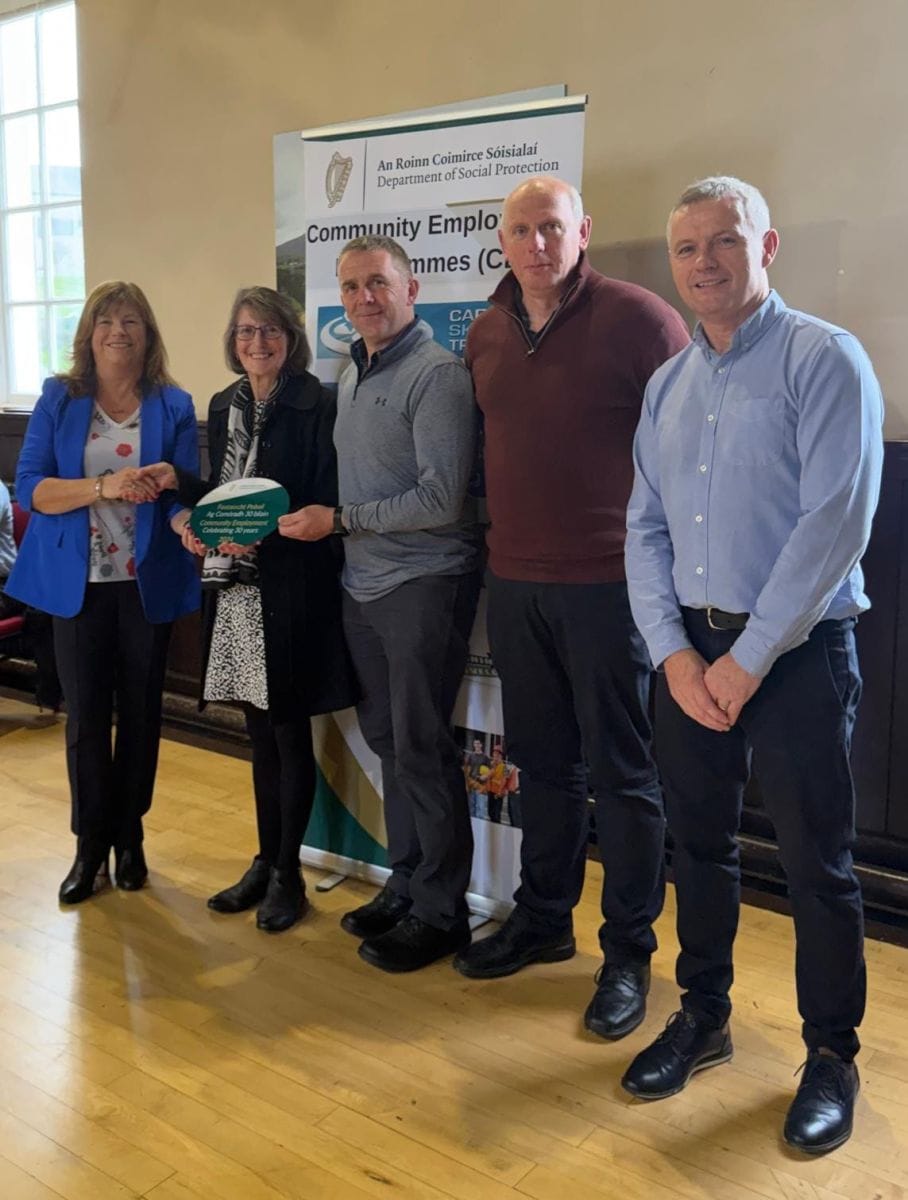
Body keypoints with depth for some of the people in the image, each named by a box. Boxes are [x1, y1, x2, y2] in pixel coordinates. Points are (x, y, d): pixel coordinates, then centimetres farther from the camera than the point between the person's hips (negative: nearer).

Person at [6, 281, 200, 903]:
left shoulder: (174, 405, 1)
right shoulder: (59, 399, 1)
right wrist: (103, 486, -21)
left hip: (148, 582, 0)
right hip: (77, 581, 0)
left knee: (140, 711, 10)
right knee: (86, 713, 5)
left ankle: (129, 836, 26)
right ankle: (92, 842, 20)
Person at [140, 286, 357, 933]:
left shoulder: (316, 406, -9)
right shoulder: (224, 406, 12)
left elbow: (326, 505, -12)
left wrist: (263, 534, -23)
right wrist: (179, 483, 1)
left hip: (291, 592, -6)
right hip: (235, 588, 6)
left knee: (289, 732, 4)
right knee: (260, 732, 15)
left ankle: (288, 873, 18)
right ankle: (265, 861, 29)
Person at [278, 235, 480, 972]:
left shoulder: (437, 374, -13)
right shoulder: (351, 376, 13)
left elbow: (440, 498, -20)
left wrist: (338, 520, -14)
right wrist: (331, 524, 1)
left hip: (423, 584, -8)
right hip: (363, 584, 8)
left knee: (421, 747, -1)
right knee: (387, 739, 14)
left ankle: (440, 911, 13)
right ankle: (406, 885, 28)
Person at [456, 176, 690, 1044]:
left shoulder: (640, 320, -9)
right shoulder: (485, 333, 9)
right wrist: (499, 536, 14)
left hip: (608, 583, -5)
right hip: (514, 581, 6)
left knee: (622, 772, 5)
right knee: (543, 762, 17)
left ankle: (628, 951, 19)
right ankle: (542, 920, 33)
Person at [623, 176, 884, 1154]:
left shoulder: (824, 360, -8)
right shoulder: (667, 386, 11)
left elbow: (835, 522, -16)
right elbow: (646, 529, 7)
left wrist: (749, 658, -15)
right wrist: (675, 653, -5)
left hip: (795, 651, -5)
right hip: (689, 649, 6)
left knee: (816, 863, 4)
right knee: (697, 843, 15)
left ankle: (831, 1056, 24)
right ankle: (702, 1017, 34)